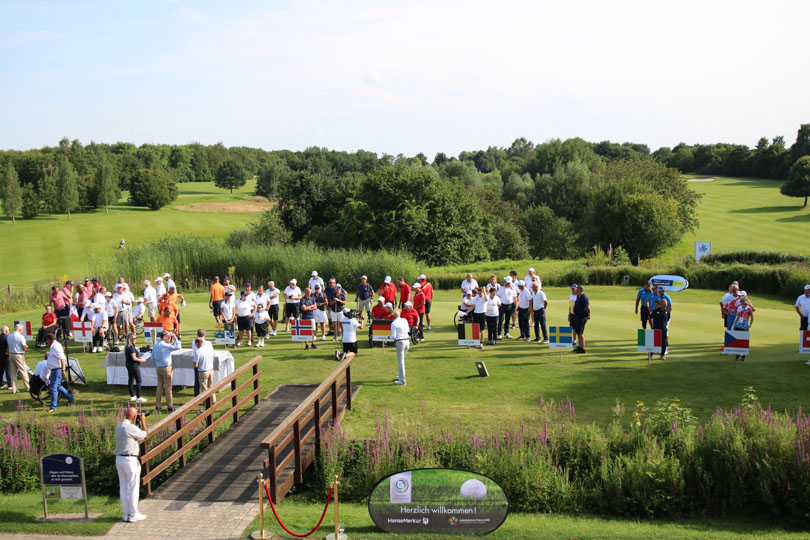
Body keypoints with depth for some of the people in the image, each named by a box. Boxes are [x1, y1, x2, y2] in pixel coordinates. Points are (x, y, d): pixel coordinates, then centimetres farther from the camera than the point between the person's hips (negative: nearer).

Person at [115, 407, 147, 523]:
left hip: (119, 458, 8)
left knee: (123, 487, 12)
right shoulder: (131, 428, -18)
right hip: (130, 460, -8)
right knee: (133, 488, 1)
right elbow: (144, 435, -4)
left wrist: (139, 423, 19)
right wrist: (143, 422, 7)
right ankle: (133, 515, 4)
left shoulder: (119, 426, 9)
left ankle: (126, 514, 17)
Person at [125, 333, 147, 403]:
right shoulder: (131, 347, -19)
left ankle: (132, 396, 21)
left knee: (130, 380, 13)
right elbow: (134, 358, -22)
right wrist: (141, 360, -9)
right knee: (138, 381, -5)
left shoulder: (127, 347, 10)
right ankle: (138, 397, -4)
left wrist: (139, 358, 17)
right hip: (134, 365, -10)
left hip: (129, 365, 10)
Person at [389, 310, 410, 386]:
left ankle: (402, 381, -2)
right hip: (407, 340, 7)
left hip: (400, 342, -7)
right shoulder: (405, 320, 6)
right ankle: (400, 376, 32)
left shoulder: (394, 323, -12)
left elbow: (393, 336, -13)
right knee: (401, 360, 23)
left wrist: (389, 337, 7)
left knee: (401, 362, -3)